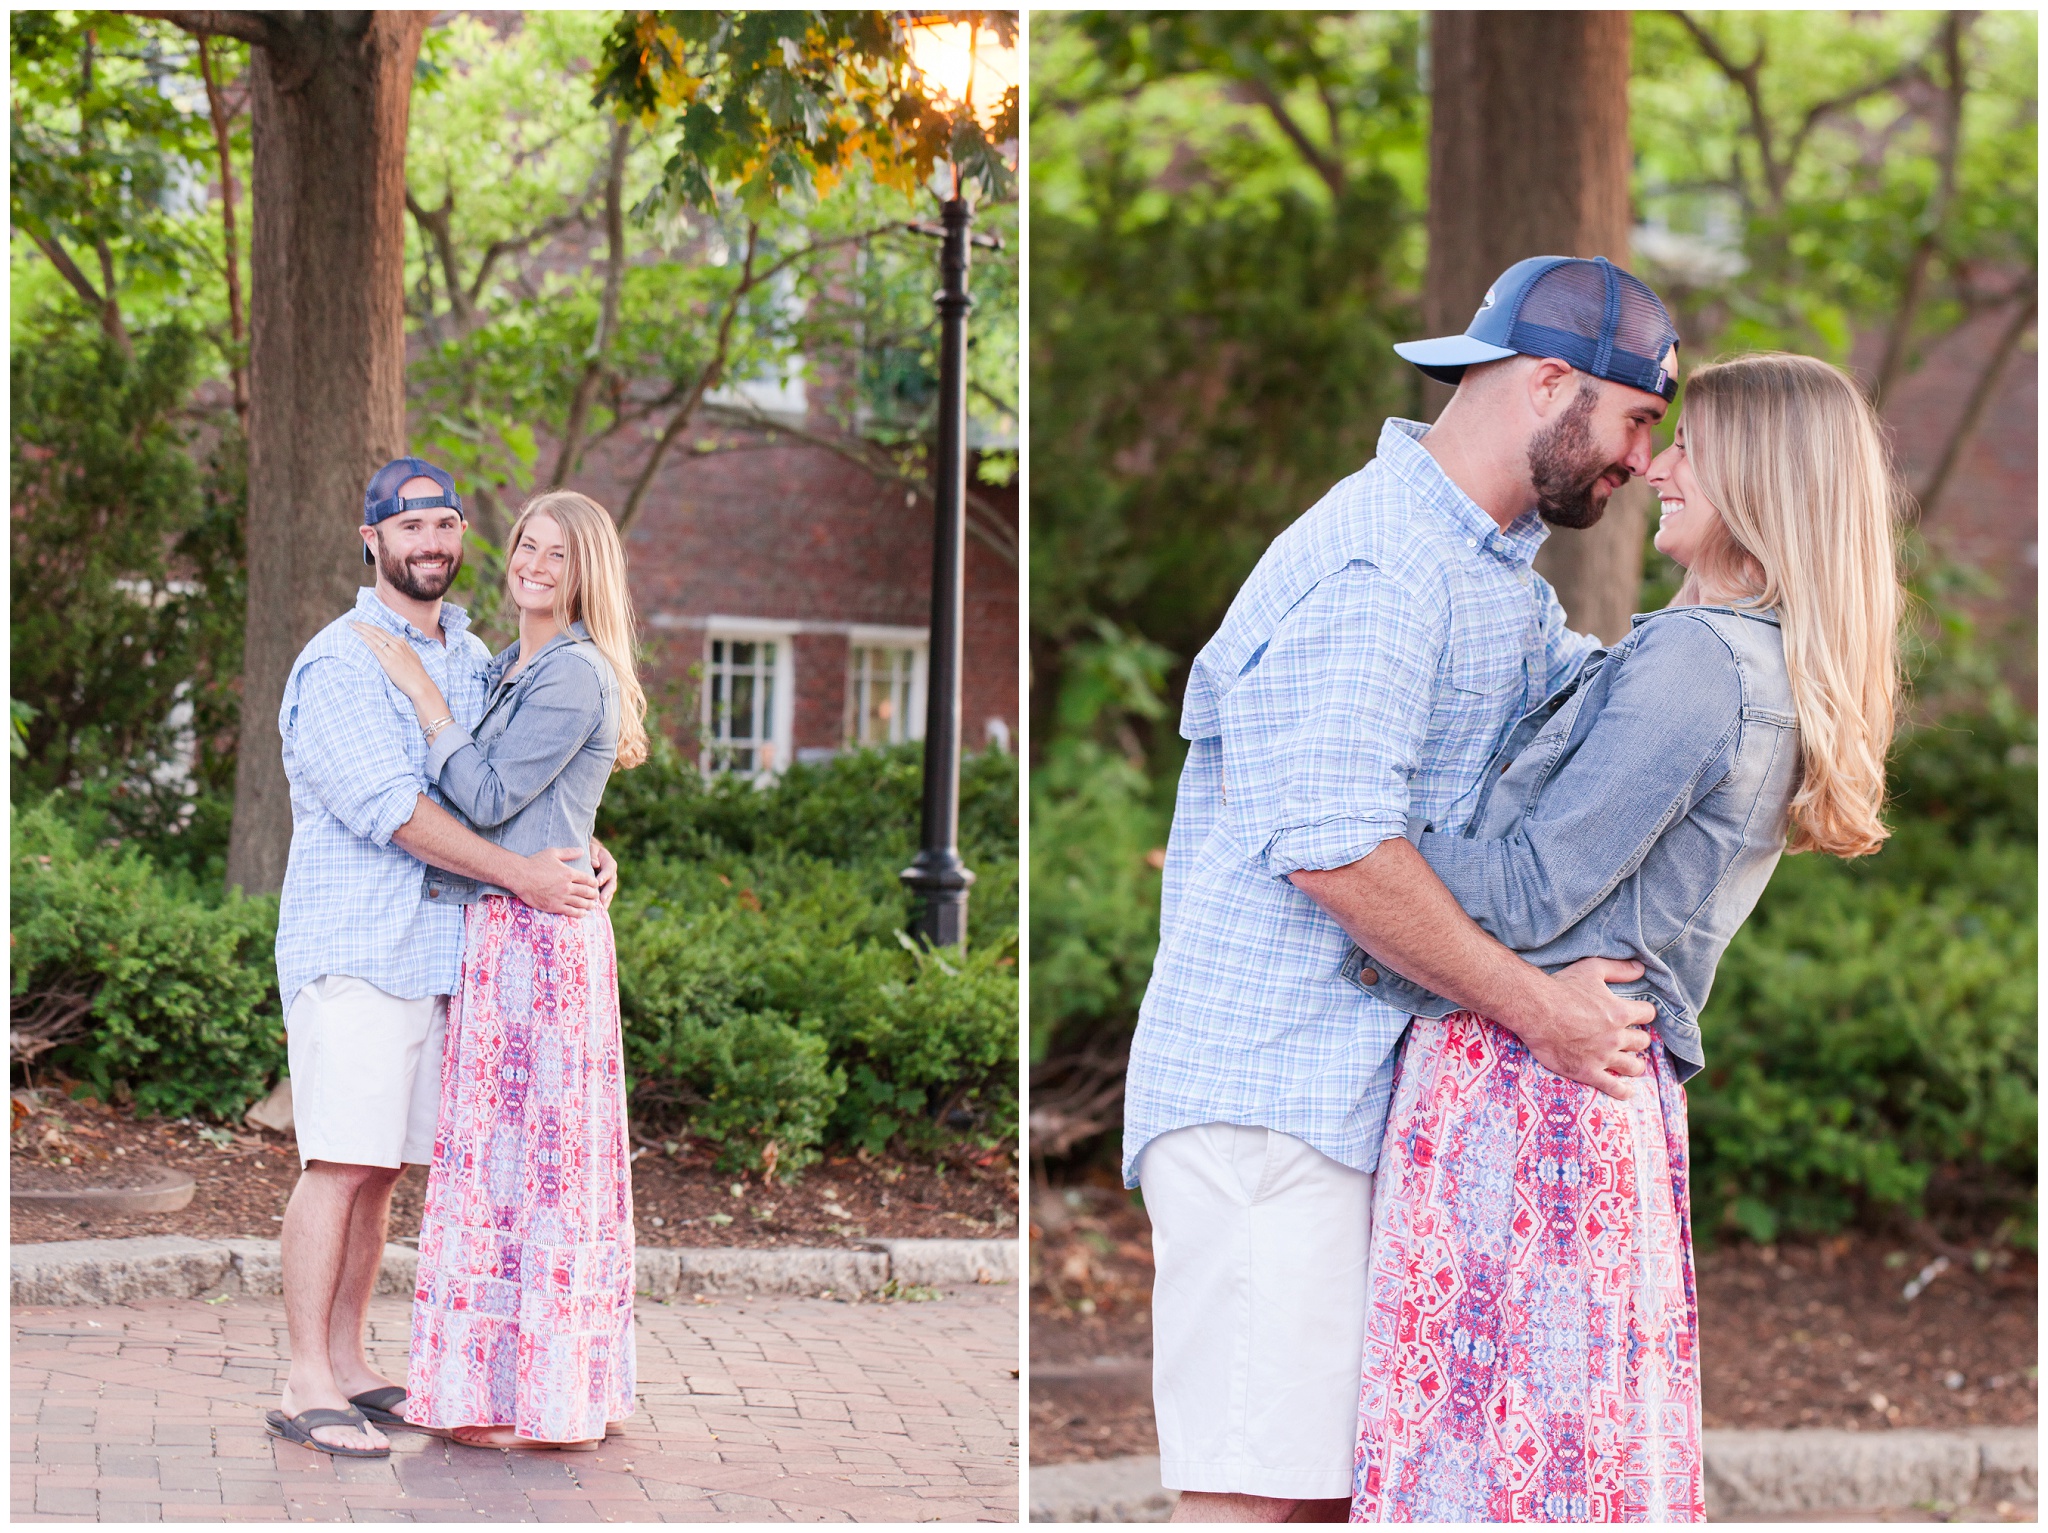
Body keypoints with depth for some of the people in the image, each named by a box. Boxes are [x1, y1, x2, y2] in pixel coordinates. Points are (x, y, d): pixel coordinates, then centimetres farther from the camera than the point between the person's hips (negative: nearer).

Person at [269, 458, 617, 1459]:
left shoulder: (470, 660, 17)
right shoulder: (337, 666, -8)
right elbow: (390, 808, -17)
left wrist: (583, 847, -6)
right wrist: (522, 875, -20)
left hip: (433, 951, 7)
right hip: (351, 947, -7)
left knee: (380, 1169, 9)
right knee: (340, 1164, -9)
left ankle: (345, 1364, 16)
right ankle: (304, 1388, -6)